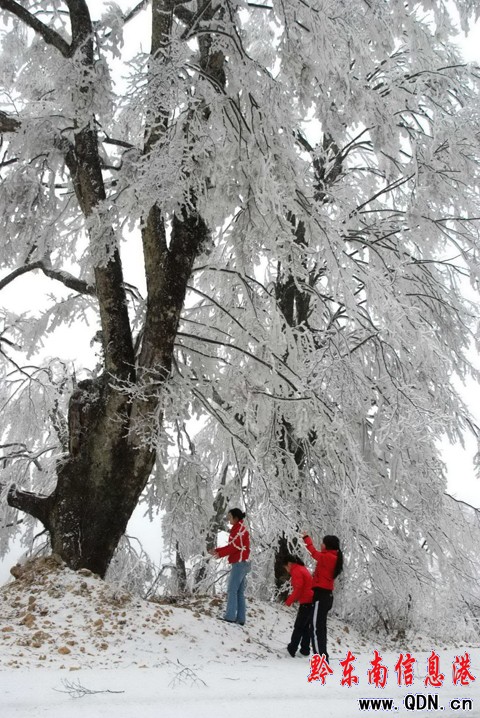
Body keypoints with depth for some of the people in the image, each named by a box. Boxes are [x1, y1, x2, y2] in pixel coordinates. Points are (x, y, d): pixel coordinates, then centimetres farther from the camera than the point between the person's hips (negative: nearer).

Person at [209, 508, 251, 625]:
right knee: (240, 592, 8)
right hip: (242, 563, 9)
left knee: (232, 590, -9)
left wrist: (220, 554, -12)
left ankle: (230, 617, -10)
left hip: (239, 563, -9)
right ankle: (240, 619, 8)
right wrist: (217, 550, 9)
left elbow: (235, 546, -18)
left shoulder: (240, 528, -11)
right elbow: (231, 545, 18)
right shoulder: (239, 529, 18)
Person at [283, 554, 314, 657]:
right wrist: (292, 597, 13)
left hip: (306, 602, -9)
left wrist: (289, 601, -10)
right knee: (306, 626, 14)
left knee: (298, 627, -2)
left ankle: (292, 649, 2)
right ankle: (305, 649, 17)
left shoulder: (296, 571, -12)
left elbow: (298, 589, -19)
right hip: (311, 601, 9)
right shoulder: (303, 568, 17)